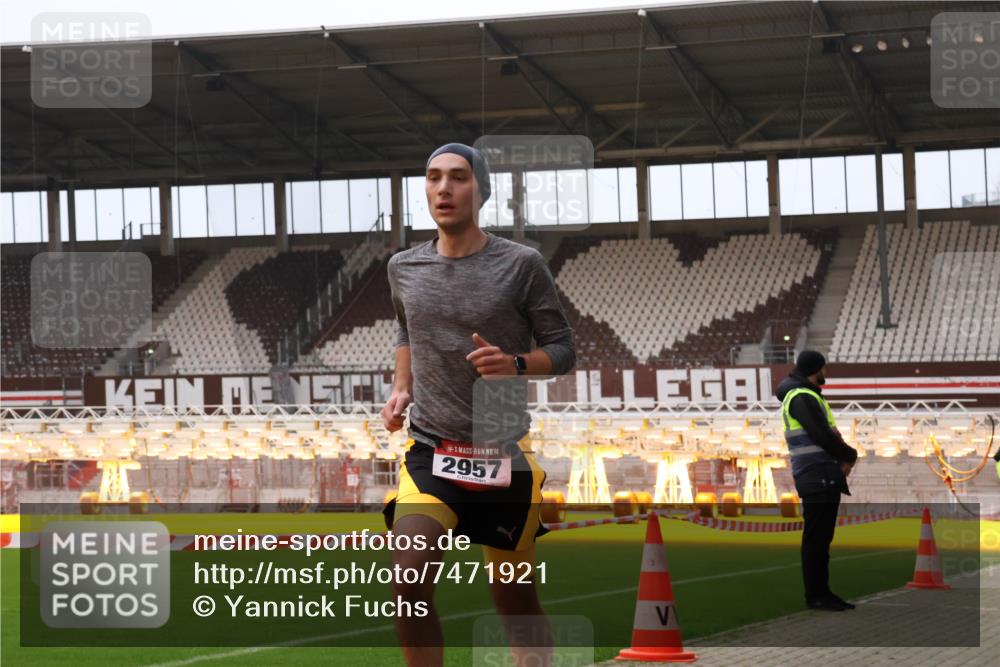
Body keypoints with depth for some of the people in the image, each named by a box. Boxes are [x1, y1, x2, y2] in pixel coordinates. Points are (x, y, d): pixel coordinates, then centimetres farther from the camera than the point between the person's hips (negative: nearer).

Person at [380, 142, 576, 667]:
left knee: (514, 600, 9)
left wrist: (515, 364, -20)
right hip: (430, 451, 2)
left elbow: (563, 351, -1)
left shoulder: (521, 265, -5)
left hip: (504, 456, -2)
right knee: (408, 577, -21)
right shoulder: (404, 267, 6)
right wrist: (401, 389, 9)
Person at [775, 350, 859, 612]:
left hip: (826, 478, 10)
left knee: (822, 538, 12)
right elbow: (823, 437, -20)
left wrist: (842, 457, 0)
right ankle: (815, 595, -3)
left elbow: (827, 434, 20)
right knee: (815, 538, -6)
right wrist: (851, 455, -5)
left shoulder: (807, 396, 19)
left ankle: (823, 592, 16)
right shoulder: (802, 398, -13)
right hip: (816, 479, -10)